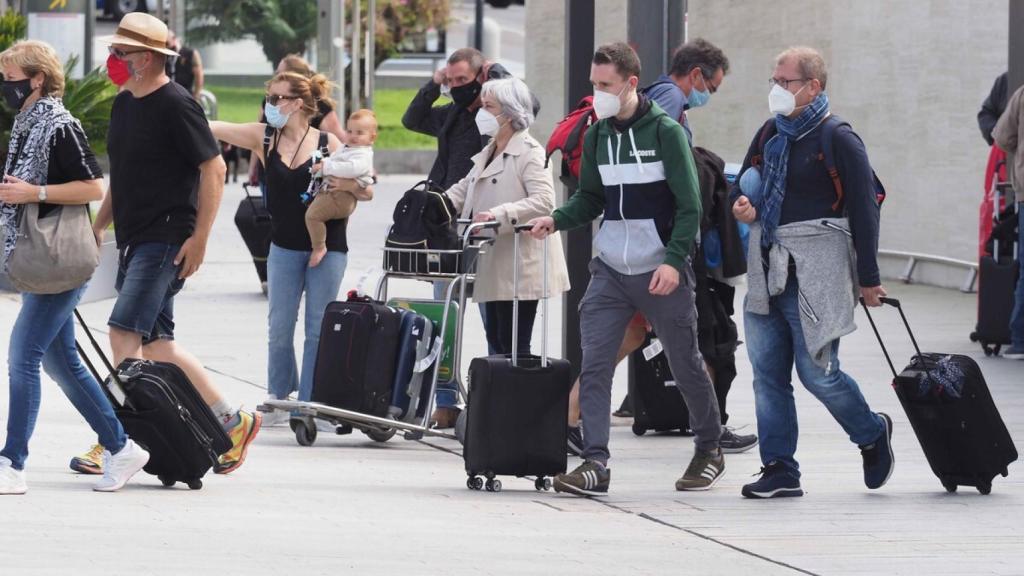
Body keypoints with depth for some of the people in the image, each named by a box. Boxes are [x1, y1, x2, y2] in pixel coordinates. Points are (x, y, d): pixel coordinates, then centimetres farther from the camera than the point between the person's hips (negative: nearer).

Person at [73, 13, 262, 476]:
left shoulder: (175, 105, -12)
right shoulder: (124, 104, 14)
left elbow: (214, 169, -13)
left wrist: (200, 238, -17)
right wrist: (99, 226, 18)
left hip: (167, 240, -9)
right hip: (134, 240, 9)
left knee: (125, 331, -17)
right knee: (155, 343, 8)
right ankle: (231, 421, 17)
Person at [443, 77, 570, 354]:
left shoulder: (529, 153, -11)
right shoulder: (487, 153, 18)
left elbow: (543, 201, -23)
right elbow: (463, 190, 23)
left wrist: (498, 215, -31)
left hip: (519, 266, -9)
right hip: (494, 268, 9)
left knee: (514, 344, -8)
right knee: (496, 339, 11)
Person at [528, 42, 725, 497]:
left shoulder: (665, 132, -9)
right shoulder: (597, 135, 7)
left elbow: (689, 205, -10)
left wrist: (674, 260, -20)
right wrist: (556, 220, -5)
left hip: (662, 272, -4)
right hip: (610, 270, 4)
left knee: (685, 366, 9)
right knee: (594, 365, -10)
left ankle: (709, 450, 29)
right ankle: (595, 463, -13)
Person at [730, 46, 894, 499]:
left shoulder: (839, 140, -7)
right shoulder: (770, 134, 13)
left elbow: (864, 211, -7)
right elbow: (743, 185, 26)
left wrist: (869, 279, -7)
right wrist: (741, 205, 1)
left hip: (815, 272, -7)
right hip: (767, 269, 7)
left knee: (817, 372, -6)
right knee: (767, 371, 3)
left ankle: (872, 434, 20)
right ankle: (779, 469, 8)